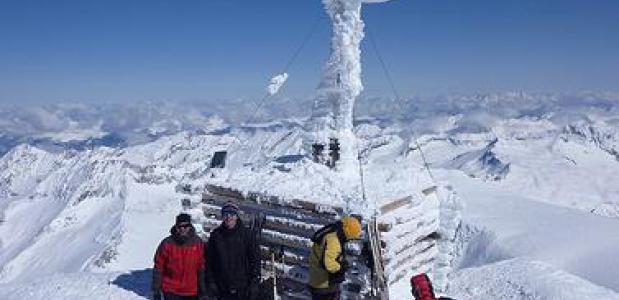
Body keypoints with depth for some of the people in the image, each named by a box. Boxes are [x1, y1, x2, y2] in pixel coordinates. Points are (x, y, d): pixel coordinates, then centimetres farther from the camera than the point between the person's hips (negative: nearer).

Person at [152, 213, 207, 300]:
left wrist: (202, 289, 3)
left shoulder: (198, 243, -4)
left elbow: (202, 267, 2)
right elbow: (158, 267, -3)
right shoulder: (167, 244, -9)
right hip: (171, 291, -2)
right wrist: (156, 290, -3)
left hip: (191, 291, 2)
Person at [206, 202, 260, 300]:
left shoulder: (246, 234, -1)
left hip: (243, 288, -2)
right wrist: (211, 282, 2)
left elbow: (255, 259, 0)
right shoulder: (215, 235, 4)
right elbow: (210, 261, 8)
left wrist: (254, 282, -6)